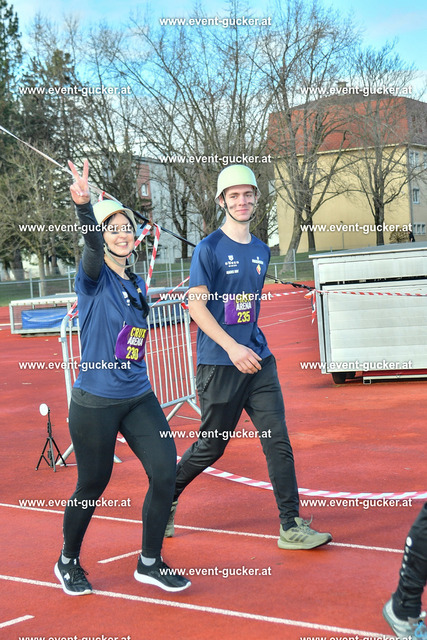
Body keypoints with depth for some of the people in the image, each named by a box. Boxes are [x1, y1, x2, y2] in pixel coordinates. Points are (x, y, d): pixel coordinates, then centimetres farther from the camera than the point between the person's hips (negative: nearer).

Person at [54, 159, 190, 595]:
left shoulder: (137, 284, 10)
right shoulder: (95, 278, -9)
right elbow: (93, 245, -32)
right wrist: (84, 204, -50)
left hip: (139, 399, 6)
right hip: (95, 403, -6)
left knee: (165, 472, -3)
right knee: (92, 485, 5)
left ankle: (150, 563, 14)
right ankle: (68, 562, 29)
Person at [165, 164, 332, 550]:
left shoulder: (261, 251, 12)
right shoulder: (210, 249, -7)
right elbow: (196, 305, -12)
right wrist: (232, 347, -20)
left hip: (259, 362, 5)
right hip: (219, 364, -5)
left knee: (278, 442, -1)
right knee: (211, 447, 4)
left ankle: (291, 526, 5)